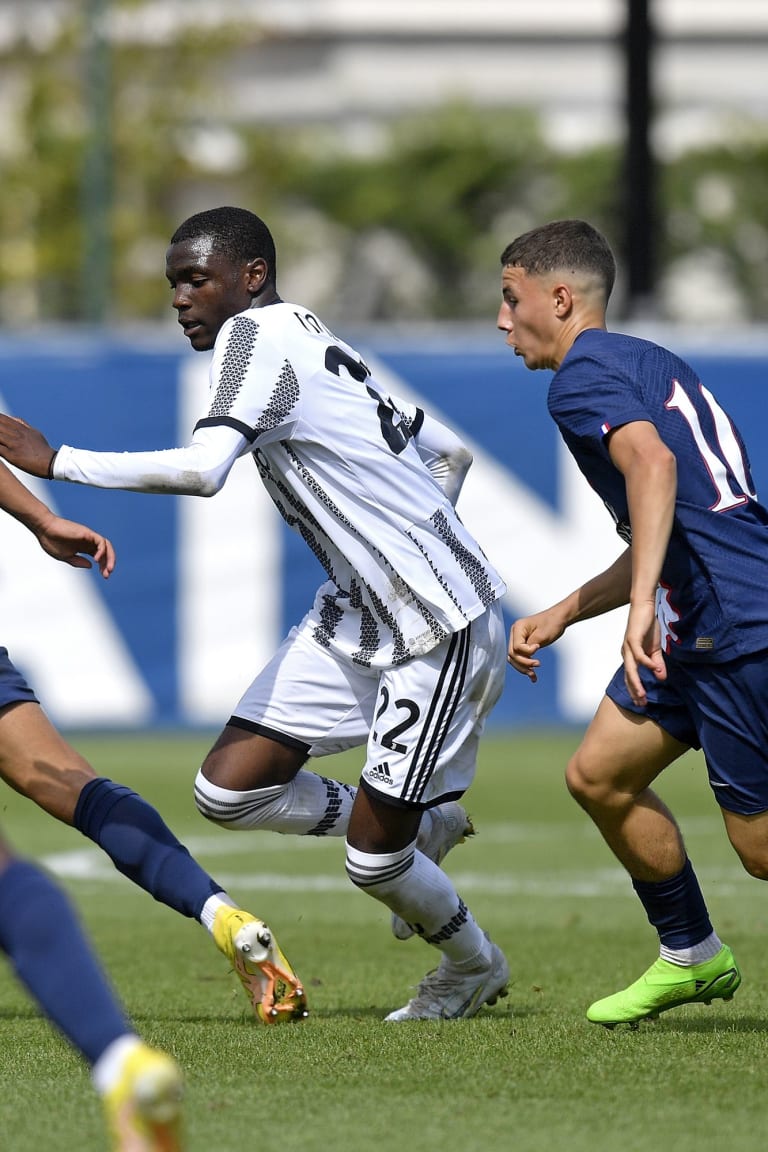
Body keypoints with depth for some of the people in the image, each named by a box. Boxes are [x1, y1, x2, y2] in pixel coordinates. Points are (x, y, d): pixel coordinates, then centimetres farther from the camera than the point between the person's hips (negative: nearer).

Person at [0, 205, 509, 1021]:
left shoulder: (258, 335, -16)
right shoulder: (309, 341, 11)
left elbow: (202, 469, -32)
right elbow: (450, 453, 19)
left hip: (440, 631, -9)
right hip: (356, 617, 9)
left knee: (373, 863, -4)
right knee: (227, 788, 0)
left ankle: (474, 967, 25)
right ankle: (419, 829, 22)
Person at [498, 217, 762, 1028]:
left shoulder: (583, 374, -8)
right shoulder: (648, 364, 23)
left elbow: (652, 460, -29)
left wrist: (642, 603, -37)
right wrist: (560, 615, 29)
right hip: (700, 625, 10)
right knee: (598, 775, 14)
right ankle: (691, 956, 23)